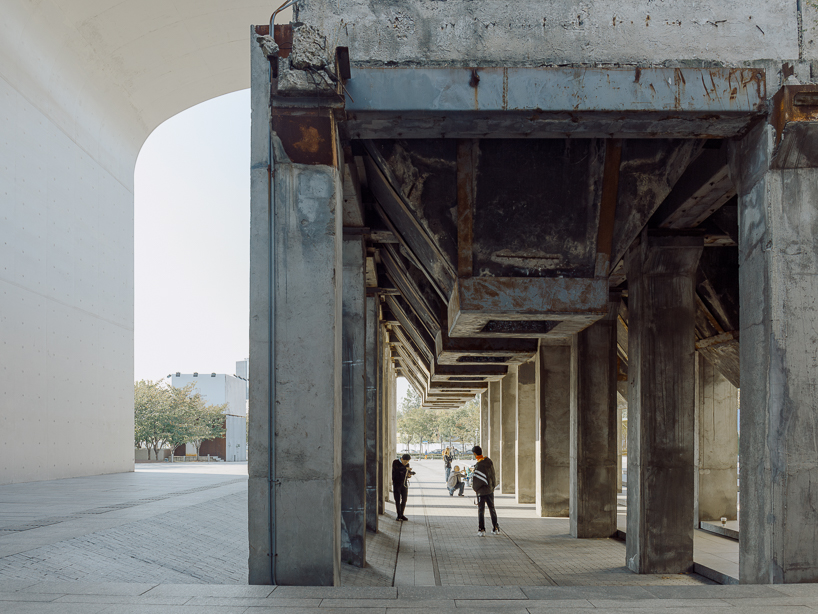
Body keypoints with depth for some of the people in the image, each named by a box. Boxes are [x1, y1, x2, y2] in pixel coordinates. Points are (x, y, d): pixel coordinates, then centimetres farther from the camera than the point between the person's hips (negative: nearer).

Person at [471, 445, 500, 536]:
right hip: (490, 490, 6)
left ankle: (481, 530, 2)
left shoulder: (479, 466, -24)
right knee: (492, 509, 16)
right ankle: (495, 529, 21)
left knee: (481, 511, 2)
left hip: (482, 491, -6)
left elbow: (475, 480, -20)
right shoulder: (489, 461, -3)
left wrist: (475, 488, -1)